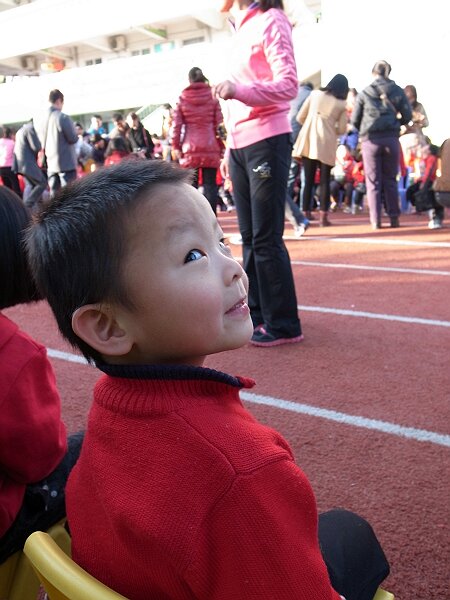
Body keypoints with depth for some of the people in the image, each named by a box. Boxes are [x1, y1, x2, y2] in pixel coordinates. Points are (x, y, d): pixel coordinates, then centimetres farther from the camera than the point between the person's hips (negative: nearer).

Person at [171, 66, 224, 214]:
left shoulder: (182, 99, 5)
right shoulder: (213, 98, 6)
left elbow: (176, 125, 1)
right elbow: (219, 124, 3)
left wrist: (175, 146, 7)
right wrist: (221, 146, 10)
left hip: (190, 148, 0)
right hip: (210, 147, 0)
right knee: (210, 185, 2)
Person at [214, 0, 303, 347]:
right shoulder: (244, 28, 20)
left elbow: (288, 85, -15)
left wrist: (238, 90, -29)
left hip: (267, 142, -9)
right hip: (241, 145, 9)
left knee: (267, 238, -7)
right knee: (249, 236, 10)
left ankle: (284, 325, 2)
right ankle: (258, 313, 20)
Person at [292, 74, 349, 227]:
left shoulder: (315, 93, 9)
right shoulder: (342, 104, 5)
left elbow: (300, 118, 8)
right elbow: (342, 129, 3)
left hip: (307, 140, 2)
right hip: (326, 143, -2)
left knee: (308, 180, 7)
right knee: (325, 181, 4)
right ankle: (323, 217, 0)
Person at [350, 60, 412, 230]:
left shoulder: (364, 93, 3)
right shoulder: (398, 91, 6)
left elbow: (354, 120, 3)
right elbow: (407, 116, 4)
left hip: (370, 139, -1)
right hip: (391, 138, 1)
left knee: (373, 181, 3)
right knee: (390, 180, 10)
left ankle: (376, 221, 0)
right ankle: (394, 218, 10)